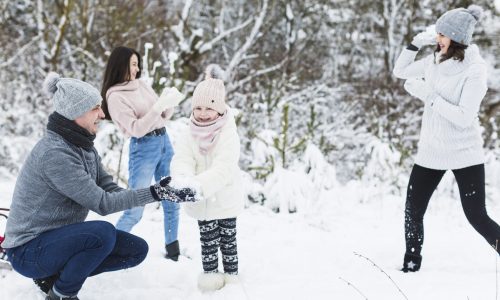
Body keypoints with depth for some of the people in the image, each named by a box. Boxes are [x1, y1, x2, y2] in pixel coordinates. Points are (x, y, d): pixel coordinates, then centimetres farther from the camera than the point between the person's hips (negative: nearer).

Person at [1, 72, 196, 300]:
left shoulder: (83, 145, 4)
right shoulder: (54, 153, -25)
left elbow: (110, 191, -2)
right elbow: (101, 203, -25)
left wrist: (160, 193, -16)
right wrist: (152, 194, -25)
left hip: (60, 236, 9)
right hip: (29, 250, -9)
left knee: (136, 249, 4)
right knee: (103, 233, -32)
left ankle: (55, 275, 10)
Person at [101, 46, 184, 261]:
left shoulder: (141, 84, 10)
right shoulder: (115, 96, -11)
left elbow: (163, 116, 15)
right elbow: (136, 128, -18)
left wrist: (169, 102, -6)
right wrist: (159, 106, -25)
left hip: (164, 141, 7)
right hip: (143, 148, -7)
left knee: (171, 201, 10)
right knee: (135, 210, -6)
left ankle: (173, 250, 21)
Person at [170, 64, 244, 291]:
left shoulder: (228, 134, -18)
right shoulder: (189, 135, -5)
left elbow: (223, 168, -29)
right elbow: (181, 161, -17)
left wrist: (199, 185, -42)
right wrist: (182, 181, -41)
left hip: (225, 199, -3)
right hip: (202, 202, 3)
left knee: (228, 240, 11)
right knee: (208, 241, 10)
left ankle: (231, 275, 24)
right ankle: (210, 274, 22)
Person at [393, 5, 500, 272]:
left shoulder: (474, 70, -17)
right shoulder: (436, 60, 2)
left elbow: (464, 118, -23)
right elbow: (400, 71, 15)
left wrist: (427, 95, -24)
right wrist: (415, 44, -2)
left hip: (464, 155, -6)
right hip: (430, 152, 6)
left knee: (477, 217, -4)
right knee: (413, 210, 7)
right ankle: (411, 263, 22)